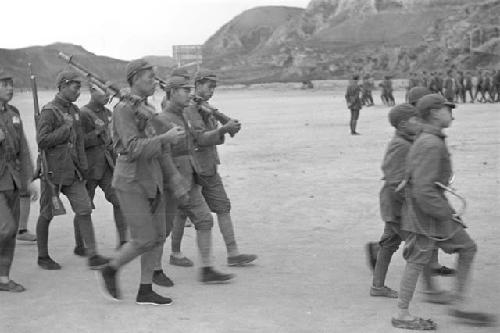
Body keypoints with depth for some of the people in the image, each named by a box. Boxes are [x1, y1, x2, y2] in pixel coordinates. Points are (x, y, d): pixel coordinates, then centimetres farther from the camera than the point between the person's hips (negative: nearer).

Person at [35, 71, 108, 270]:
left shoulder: (74, 110, 11)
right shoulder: (49, 112, -13)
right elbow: (42, 141, -22)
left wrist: (83, 167, 13)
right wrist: (65, 128, -18)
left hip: (72, 172, 7)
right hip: (52, 171, -6)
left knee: (84, 210, -3)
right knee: (47, 215, 6)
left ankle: (93, 256, -3)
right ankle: (43, 257, 20)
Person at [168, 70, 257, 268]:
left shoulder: (207, 109, 15)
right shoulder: (189, 109, -12)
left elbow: (216, 139, 12)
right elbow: (200, 138, -22)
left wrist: (228, 130, -7)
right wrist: (224, 129, -28)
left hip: (209, 169, 8)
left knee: (223, 207, 1)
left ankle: (233, 254, 1)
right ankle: (175, 254, 17)